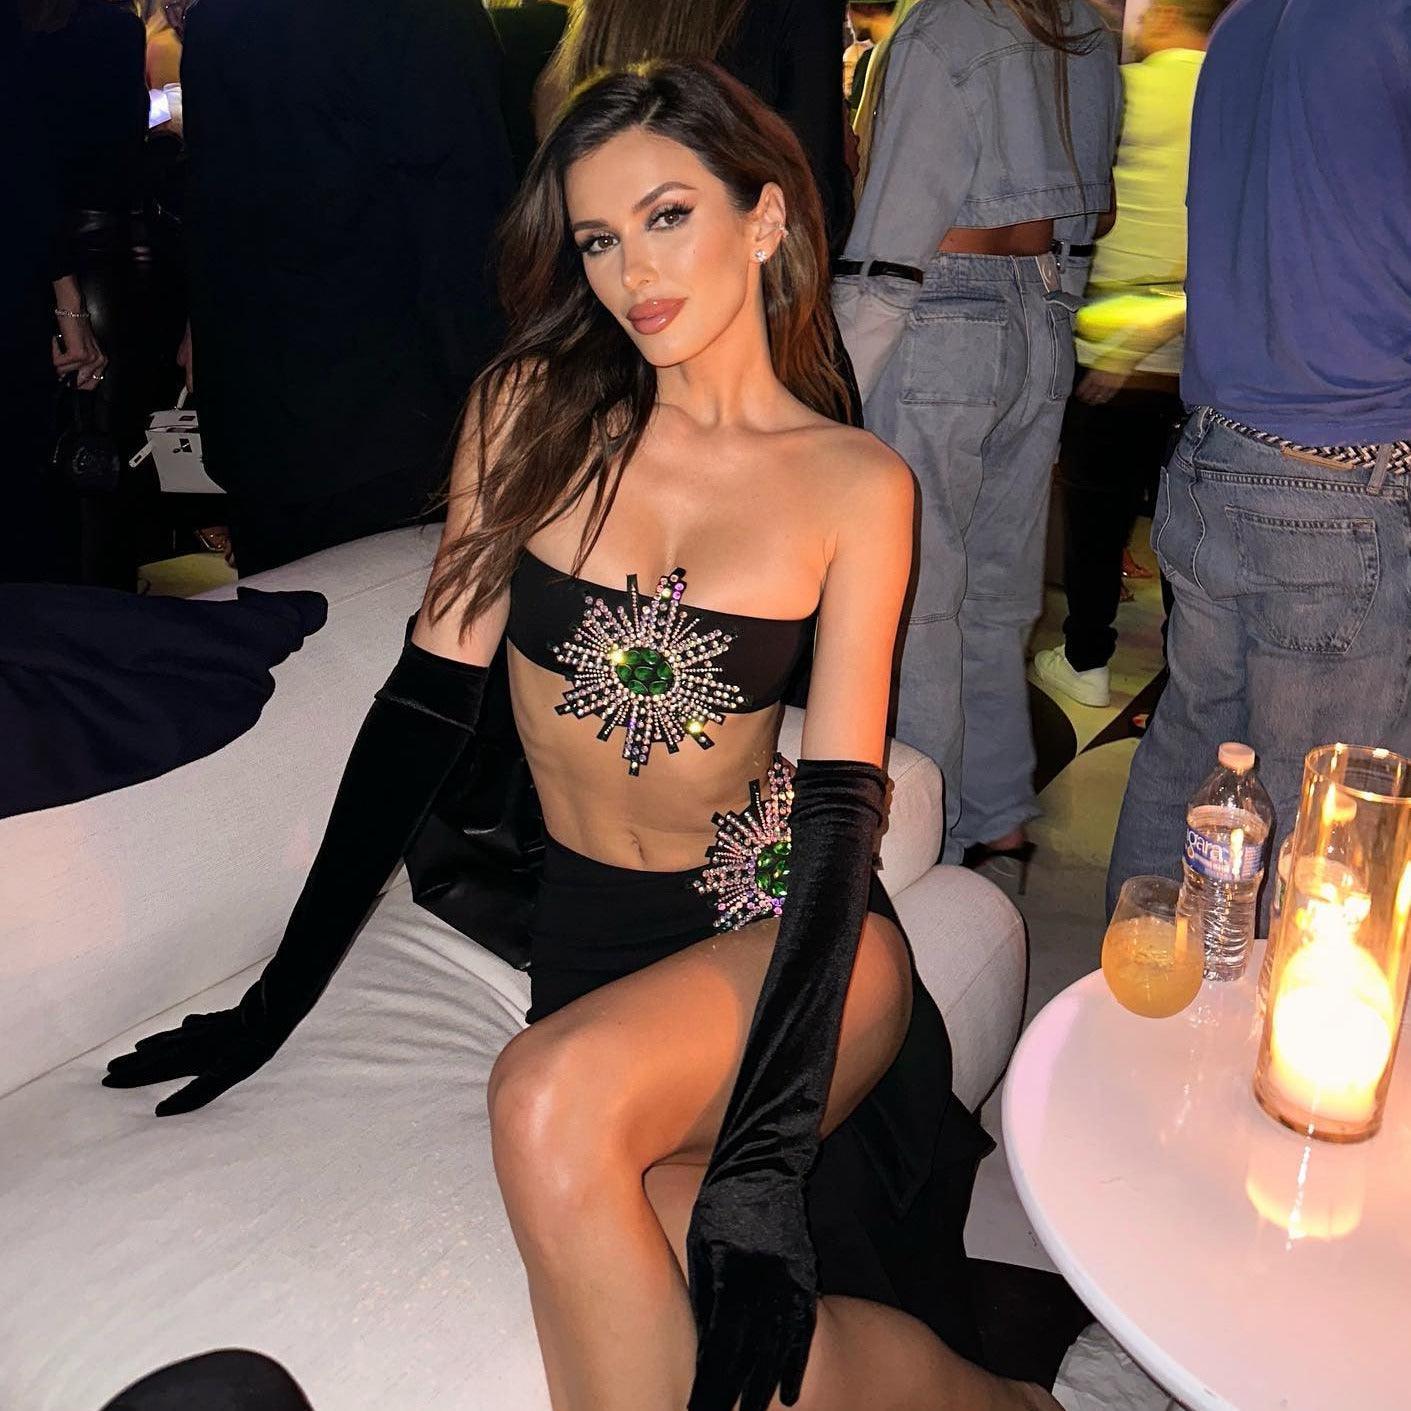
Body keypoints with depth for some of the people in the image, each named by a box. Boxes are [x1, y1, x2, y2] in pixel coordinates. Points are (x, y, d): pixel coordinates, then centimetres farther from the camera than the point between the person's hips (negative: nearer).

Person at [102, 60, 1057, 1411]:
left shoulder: (855, 485, -3)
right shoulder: (530, 408, 1)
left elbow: (841, 804, -10)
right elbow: (429, 697, 2)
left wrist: (760, 1159, -22)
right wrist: (283, 993, 2)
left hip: (788, 930, -1)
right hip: (589, 935, 2)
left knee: (553, 1101, -32)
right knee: (683, 1293, -28)